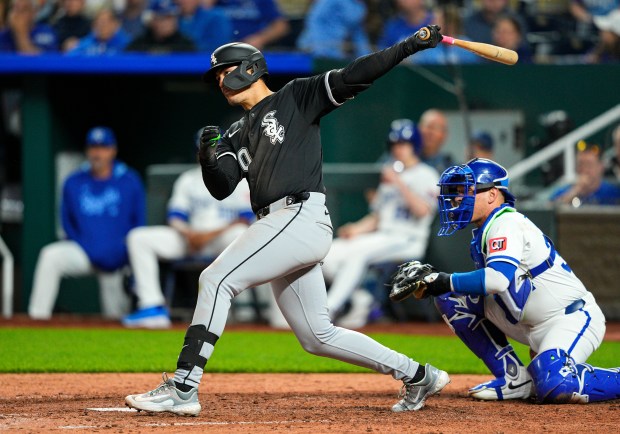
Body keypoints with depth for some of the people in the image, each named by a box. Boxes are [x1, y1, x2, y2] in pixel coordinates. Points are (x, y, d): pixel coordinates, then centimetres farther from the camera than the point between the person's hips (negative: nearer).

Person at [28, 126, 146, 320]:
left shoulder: (130, 181, -3)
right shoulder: (74, 182, 2)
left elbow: (139, 222, 2)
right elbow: (67, 221, 12)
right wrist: (79, 243, -4)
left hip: (117, 259, -1)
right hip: (84, 252, 1)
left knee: (116, 317, 2)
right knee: (50, 256, -29)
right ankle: (38, 316, -31)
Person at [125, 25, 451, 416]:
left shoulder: (296, 98, 6)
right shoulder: (239, 134, 26)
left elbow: (352, 78, -2)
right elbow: (221, 188, 16)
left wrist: (410, 46, -12)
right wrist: (209, 155, -4)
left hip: (301, 216, -9)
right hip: (281, 225, 9)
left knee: (216, 280, -17)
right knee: (317, 336, 9)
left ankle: (183, 388, -22)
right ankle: (417, 376, 19)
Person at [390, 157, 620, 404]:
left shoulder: (506, 224, -16)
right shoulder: (485, 231, 13)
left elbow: (499, 279, -32)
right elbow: (487, 286, 13)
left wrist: (446, 281, -24)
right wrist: (434, 281, 0)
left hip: (574, 319, -10)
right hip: (534, 326, 10)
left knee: (554, 387, -35)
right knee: (452, 298, 4)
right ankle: (514, 378, 5)